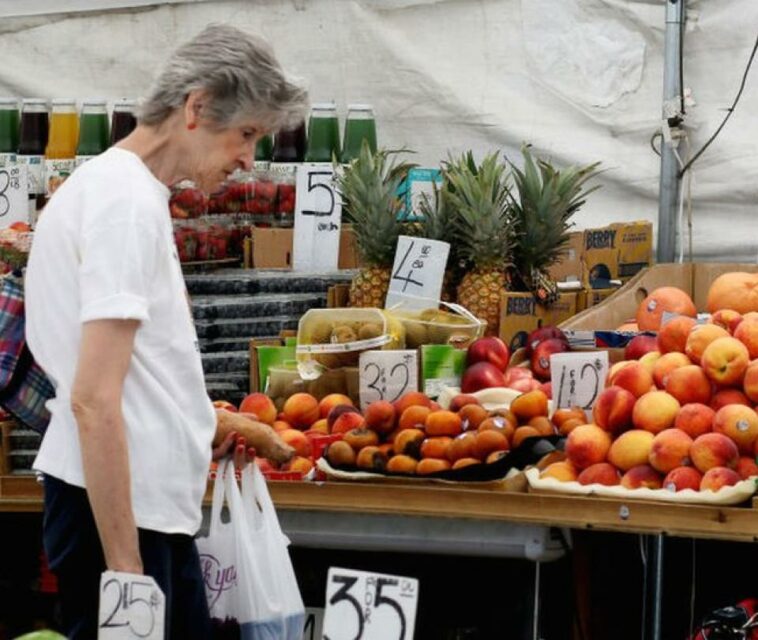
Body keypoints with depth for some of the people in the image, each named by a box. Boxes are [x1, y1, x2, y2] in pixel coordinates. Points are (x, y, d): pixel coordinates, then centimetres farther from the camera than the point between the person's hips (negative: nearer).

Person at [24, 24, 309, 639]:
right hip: (115, 504, -10)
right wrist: (124, 566, -23)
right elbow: (94, 401, -22)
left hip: (154, 500, 10)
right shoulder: (131, 202, -16)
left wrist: (206, 418, 31)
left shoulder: (113, 184, 15)